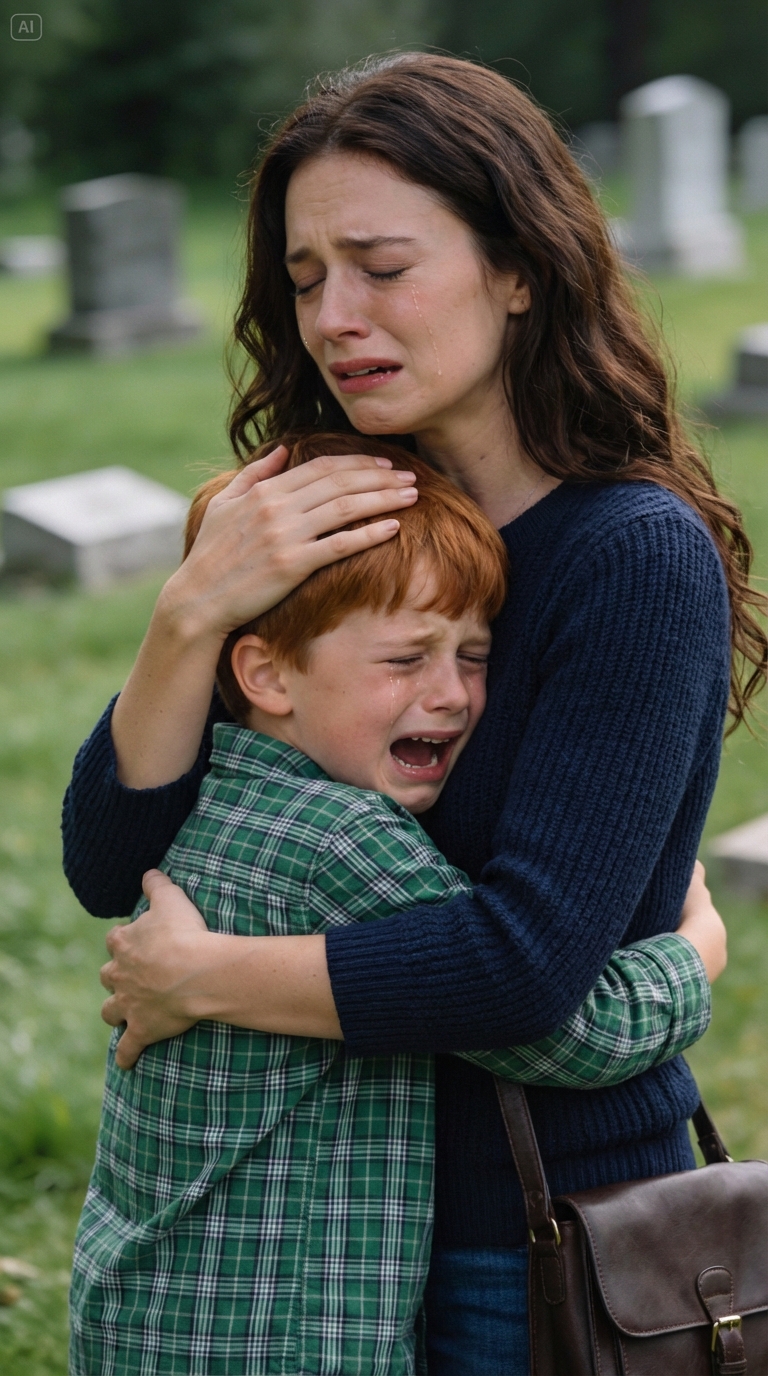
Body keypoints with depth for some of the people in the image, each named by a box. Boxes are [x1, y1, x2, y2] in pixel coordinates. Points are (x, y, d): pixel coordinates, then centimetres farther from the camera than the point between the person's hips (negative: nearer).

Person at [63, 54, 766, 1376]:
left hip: (548, 1249, -5)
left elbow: (528, 957, -28)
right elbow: (110, 870, -5)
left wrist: (197, 976, -17)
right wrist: (192, 612, -21)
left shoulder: (640, 560, -19)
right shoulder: (326, 538, 0)